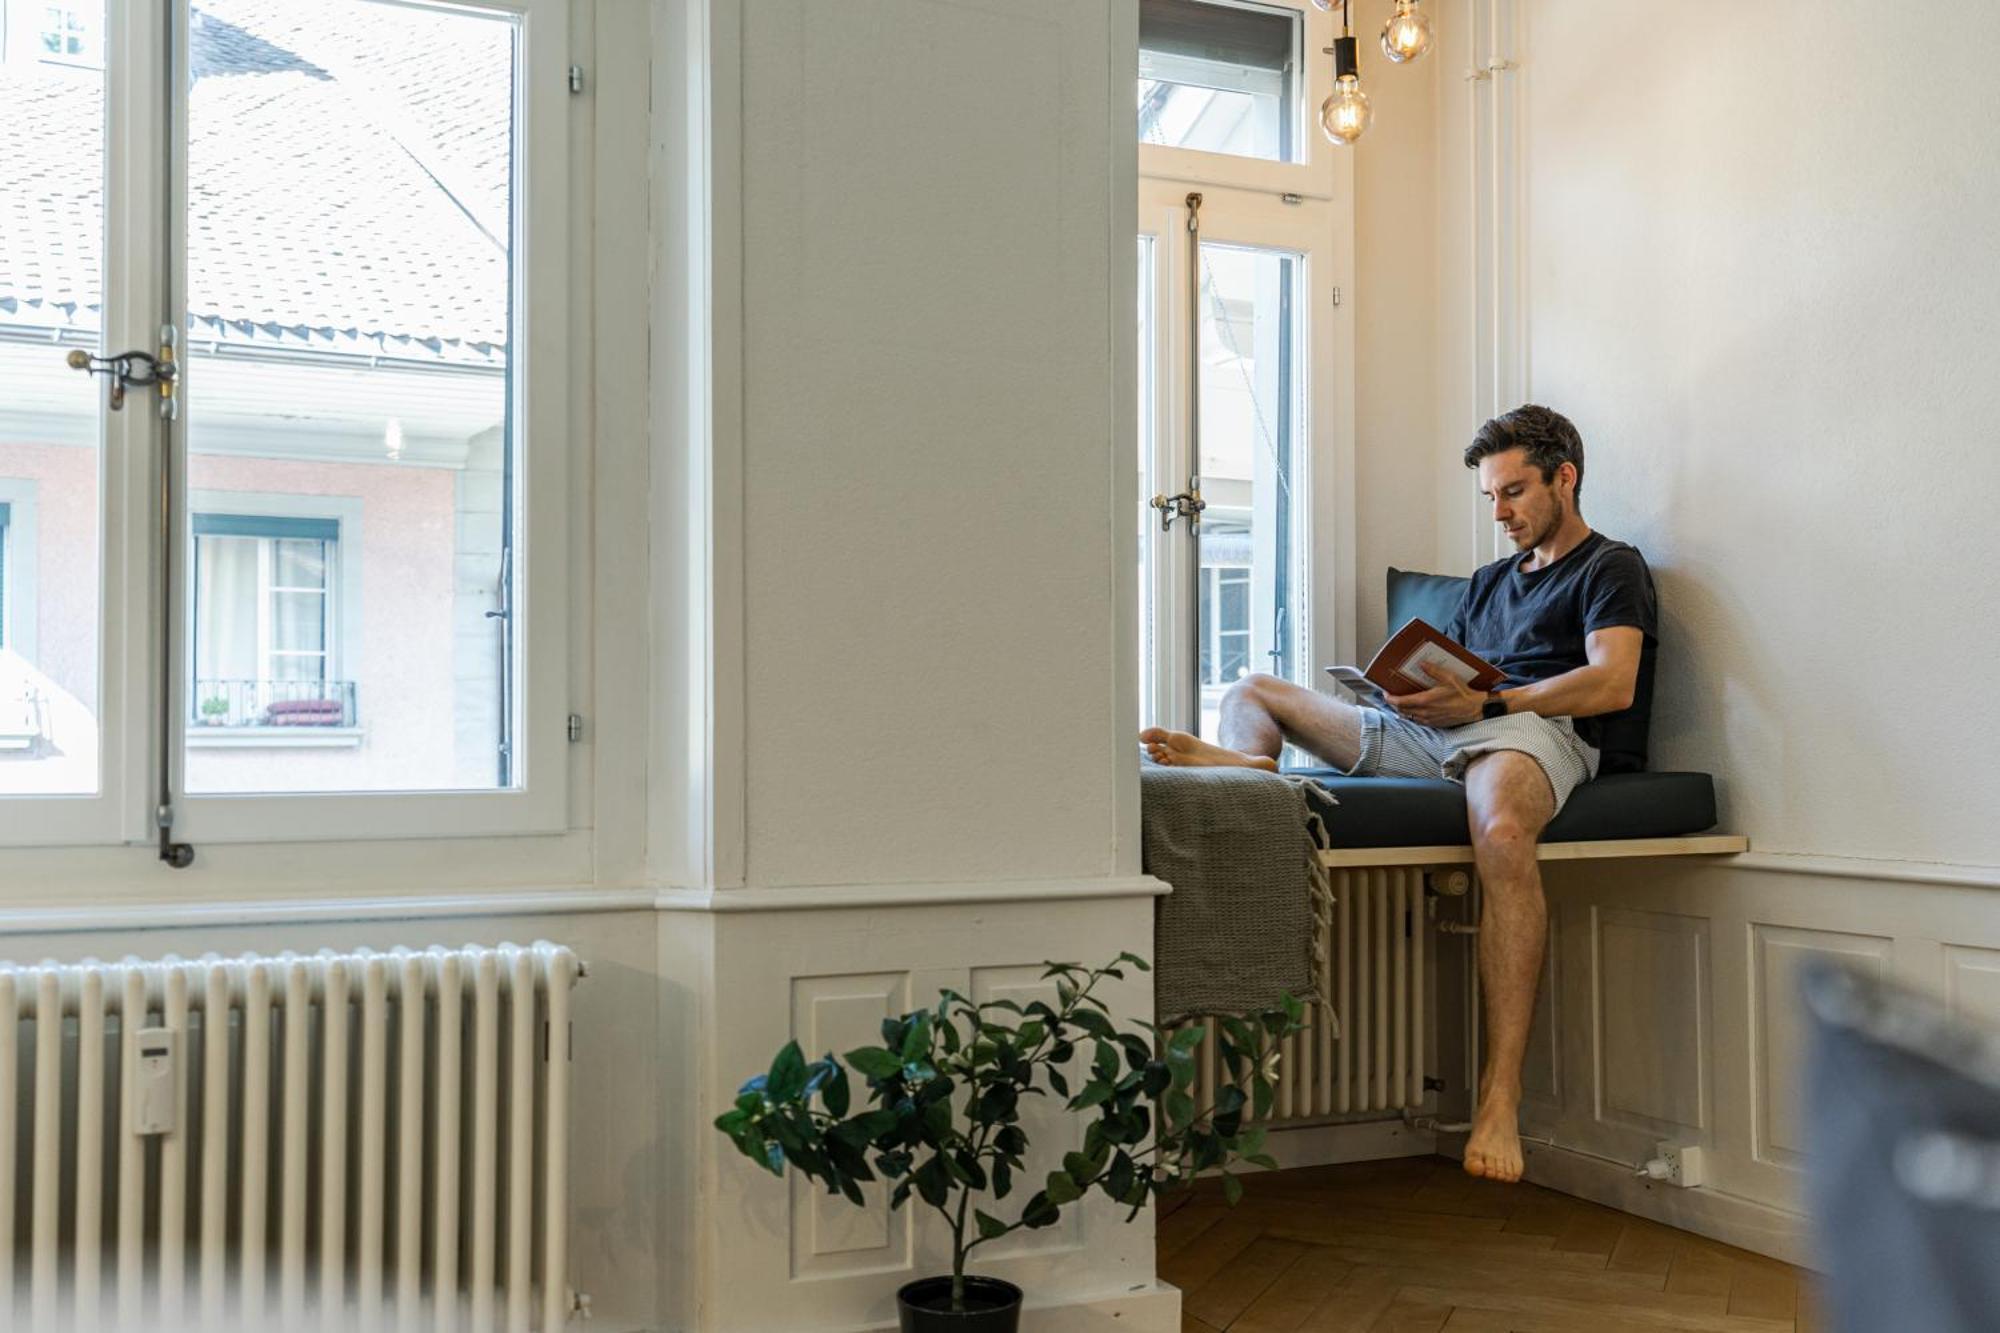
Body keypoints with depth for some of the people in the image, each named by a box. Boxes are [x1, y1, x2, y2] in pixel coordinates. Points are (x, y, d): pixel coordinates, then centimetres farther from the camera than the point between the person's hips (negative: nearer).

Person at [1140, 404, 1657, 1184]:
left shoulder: (1611, 568, 11)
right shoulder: (1491, 581, 34)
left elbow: (1613, 684, -6)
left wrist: (1484, 702, -17)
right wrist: (1416, 687, 0)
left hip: (1538, 727, -8)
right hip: (1436, 736, 8)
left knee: (1501, 830, -45)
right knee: (1253, 694, 8)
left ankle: (1500, 1092, -47)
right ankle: (1244, 763, -33)